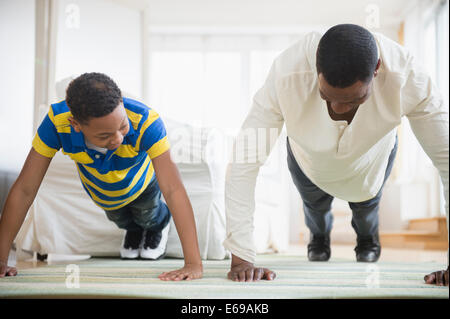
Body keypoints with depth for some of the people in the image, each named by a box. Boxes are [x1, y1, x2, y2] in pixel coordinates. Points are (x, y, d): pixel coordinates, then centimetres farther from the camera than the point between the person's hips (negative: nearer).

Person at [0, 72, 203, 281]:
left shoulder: (145, 121, -48)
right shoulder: (56, 122, -44)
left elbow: (173, 190, -53)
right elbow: (24, 190, -37)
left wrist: (194, 263, -59)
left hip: (141, 183, -2)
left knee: (147, 217, 27)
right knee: (118, 217, 30)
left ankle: (159, 224, 63)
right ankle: (133, 228, 65)